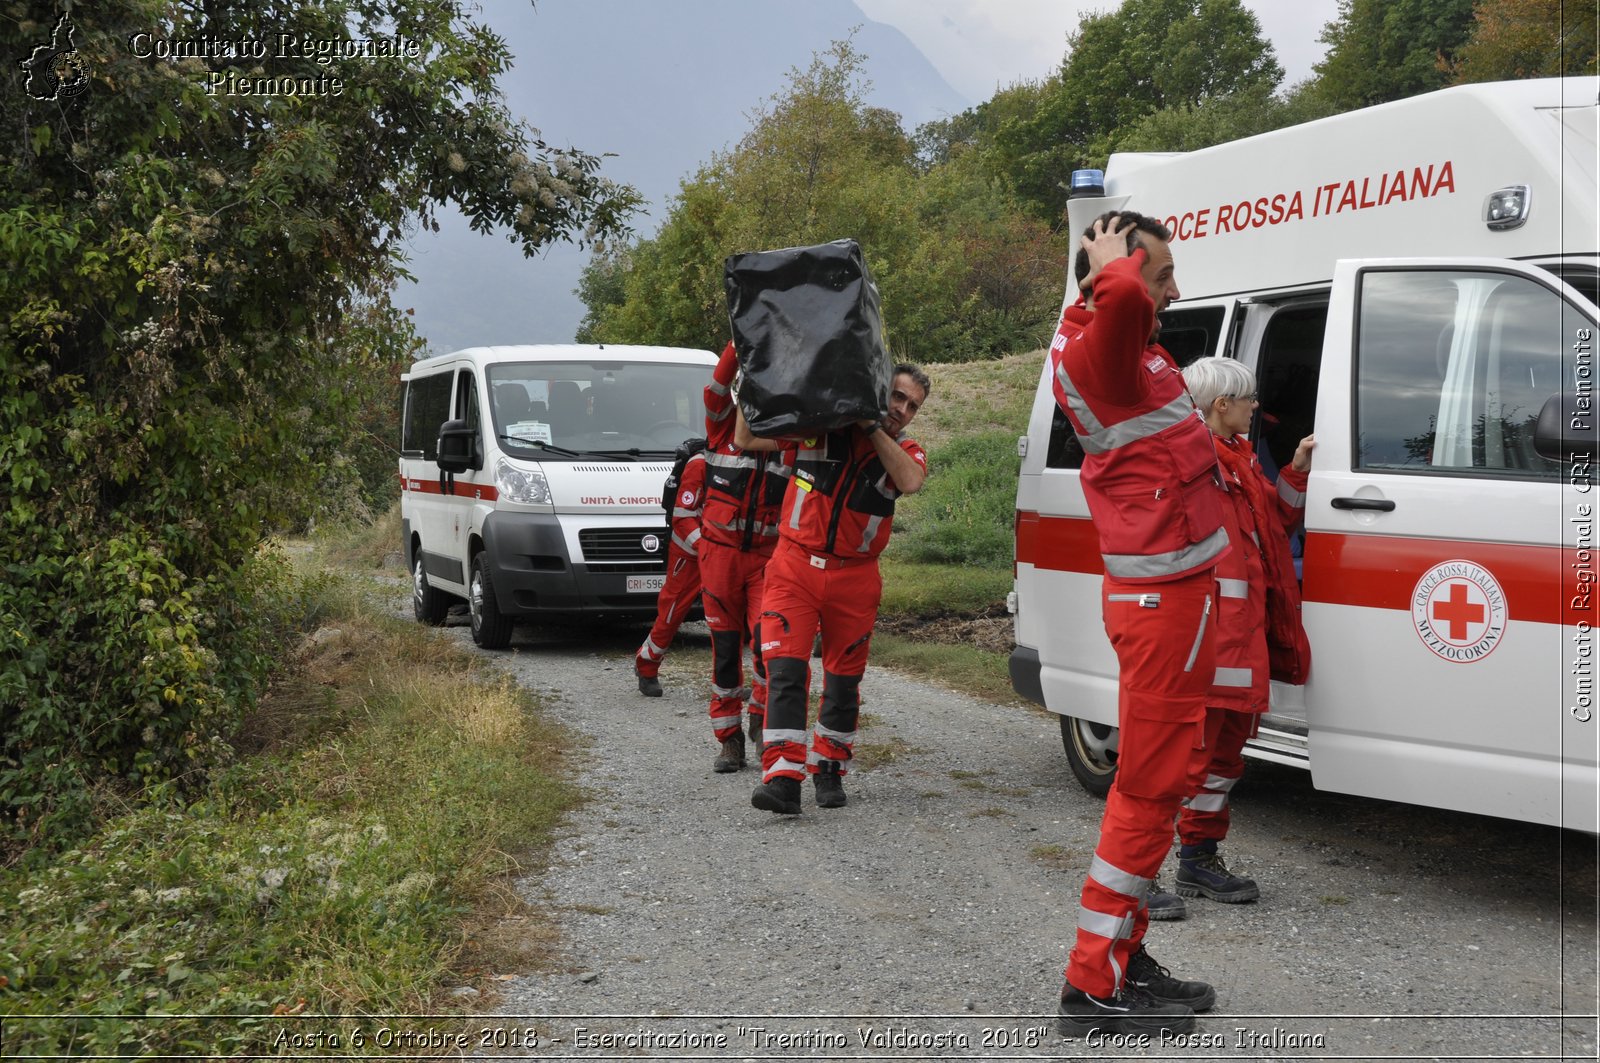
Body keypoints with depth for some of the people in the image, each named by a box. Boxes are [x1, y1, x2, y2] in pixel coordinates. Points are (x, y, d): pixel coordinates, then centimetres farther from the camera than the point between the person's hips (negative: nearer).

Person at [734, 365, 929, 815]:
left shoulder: (906, 451, 5)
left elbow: (910, 481, -20)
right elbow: (747, 438, 3)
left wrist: (872, 428, -17)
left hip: (854, 578, 2)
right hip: (795, 566, -2)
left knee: (843, 680, 11)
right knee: (785, 669, -14)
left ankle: (829, 768, 29)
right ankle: (783, 777, -18)